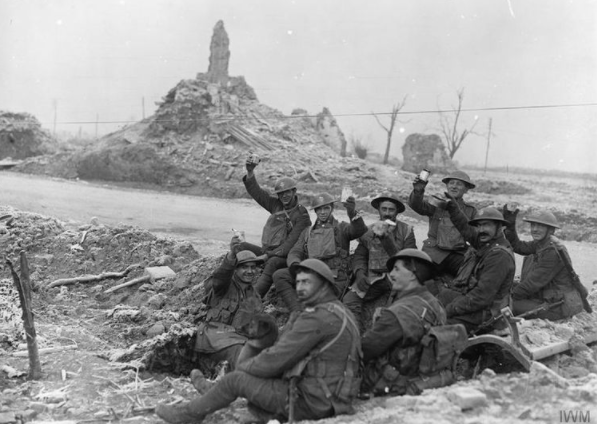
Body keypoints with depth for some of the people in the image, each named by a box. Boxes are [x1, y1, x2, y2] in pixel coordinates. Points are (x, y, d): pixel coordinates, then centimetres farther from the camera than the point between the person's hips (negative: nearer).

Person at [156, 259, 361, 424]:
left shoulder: (317, 319, -20)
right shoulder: (339, 311, 12)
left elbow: (275, 359, -19)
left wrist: (241, 367, -2)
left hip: (312, 402, -9)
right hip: (329, 400, 9)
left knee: (236, 379, -2)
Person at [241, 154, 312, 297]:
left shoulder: (301, 215, -5)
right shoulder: (276, 205, 13)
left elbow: (292, 242, -14)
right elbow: (256, 192, 9)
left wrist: (273, 253, -22)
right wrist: (250, 172, -6)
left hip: (285, 257, -6)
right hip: (267, 251, 7)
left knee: (272, 263, -39)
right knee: (241, 247, -14)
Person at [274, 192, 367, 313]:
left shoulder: (341, 228, 13)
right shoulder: (307, 232, 24)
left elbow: (360, 230, -7)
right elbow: (295, 252, 15)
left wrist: (353, 214, -29)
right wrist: (294, 264, -11)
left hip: (334, 277, -4)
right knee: (279, 275, -20)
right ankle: (297, 312, -26)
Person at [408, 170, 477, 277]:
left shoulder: (471, 211, 17)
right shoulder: (437, 205, 10)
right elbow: (416, 205, -7)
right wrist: (418, 191, -28)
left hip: (458, 255, 1)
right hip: (434, 252, -1)